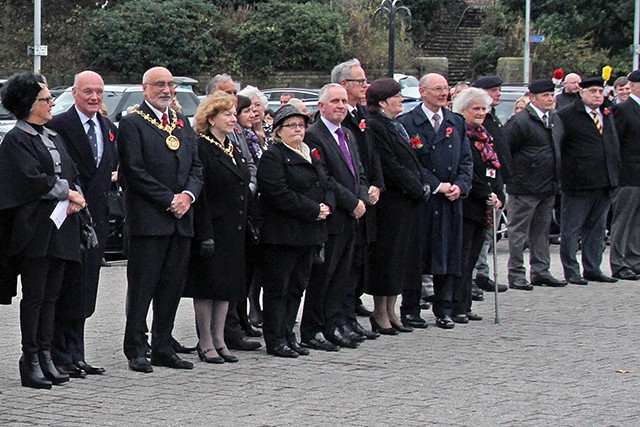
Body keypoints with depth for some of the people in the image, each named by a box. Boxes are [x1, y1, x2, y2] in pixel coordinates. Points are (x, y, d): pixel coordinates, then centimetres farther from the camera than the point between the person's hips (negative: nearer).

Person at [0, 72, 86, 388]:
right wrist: (67, 192, -10)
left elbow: (71, 173, 17)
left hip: (60, 228, 8)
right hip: (34, 228, -8)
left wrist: (76, 197, -3)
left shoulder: (53, 137, 19)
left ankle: (44, 355, 11)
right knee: (34, 296, -5)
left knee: (51, 294, 8)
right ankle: (30, 359, -1)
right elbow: (31, 178, -17)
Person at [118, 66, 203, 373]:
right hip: (148, 218, -6)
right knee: (142, 288, -3)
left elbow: (196, 166, 16)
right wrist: (169, 200, -13)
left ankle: (162, 348, 15)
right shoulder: (132, 123, -4)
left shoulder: (182, 123, 17)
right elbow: (135, 171, -11)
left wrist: (188, 195, -4)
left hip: (180, 220, 6)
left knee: (172, 287, 8)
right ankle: (136, 351, 3)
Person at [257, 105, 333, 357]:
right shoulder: (272, 157, -8)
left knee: (297, 287, 10)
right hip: (282, 233, -8)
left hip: (308, 234, 8)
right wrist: (314, 210, -16)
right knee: (277, 288, -3)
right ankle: (275, 339, 2)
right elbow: (280, 195, -18)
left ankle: (288, 335, 17)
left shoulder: (311, 156, 19)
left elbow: (326, 187, 20)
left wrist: (327, 206, -3)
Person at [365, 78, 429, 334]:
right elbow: (391, 167, -19)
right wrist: (418, 189, -14)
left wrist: (424, 185, 2)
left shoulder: (395, 126, 16)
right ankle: (380, 314, 4)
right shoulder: (374, 127, -15)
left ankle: (390, 311, 19)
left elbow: (412, 160, 17)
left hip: (407, 203, 10)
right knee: (387, 256, -4)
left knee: (402, 257, 12)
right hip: (389, 204, -10)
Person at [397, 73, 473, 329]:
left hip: (451, 202, 5)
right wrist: (436, 186, -13)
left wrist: (460, 185, -5)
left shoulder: (457, 123, 13)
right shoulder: (407, 123, -5)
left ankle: (444, 310, 12)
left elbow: (466, 160, 13)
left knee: (449, 255, 4)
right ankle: (410, 310, 9)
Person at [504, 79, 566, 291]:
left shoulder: (555, 118, 11)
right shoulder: (520, 121, -14)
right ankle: (516, 275, 3)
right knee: (519, 233, -1)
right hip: (525, 187, -8)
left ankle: (540, 271, 22)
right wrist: (512, 174, -10)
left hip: (548, 186, 8)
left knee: (541, 231, 14)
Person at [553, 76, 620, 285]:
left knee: (597, 229, 13)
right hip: (578, 183, -7)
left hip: (604, 183, 7)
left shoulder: (607, 115, 15)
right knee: (571, 230, 0)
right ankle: (571, 272, 6)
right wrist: (560, 176, -9)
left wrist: (615, 174, 15)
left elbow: (614, 144, 22)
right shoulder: (566, 117, -6)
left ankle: (592, 269, 21)